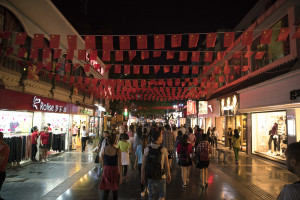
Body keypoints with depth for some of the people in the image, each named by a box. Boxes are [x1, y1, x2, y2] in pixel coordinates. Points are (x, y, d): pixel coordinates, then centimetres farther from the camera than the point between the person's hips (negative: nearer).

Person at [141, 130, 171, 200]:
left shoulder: (146, 149, -9)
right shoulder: (163, 150, -15)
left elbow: (143, 165, -6)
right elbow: (166, 165, -8)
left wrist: (142, 176, 5)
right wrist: (168, 175, 7)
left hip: (150, 177, 2)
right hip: (161, 177, -2)